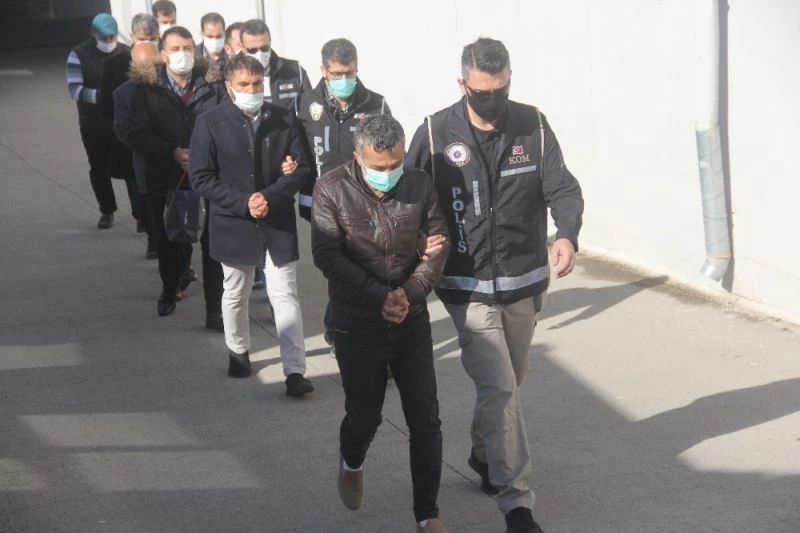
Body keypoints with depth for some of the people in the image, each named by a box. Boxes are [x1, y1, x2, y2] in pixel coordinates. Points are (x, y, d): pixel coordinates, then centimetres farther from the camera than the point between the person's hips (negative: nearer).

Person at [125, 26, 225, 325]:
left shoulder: (213, 85, -3)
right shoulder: (147, 88, -2)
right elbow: (137, 134, -6)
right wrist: (173, 153, -17)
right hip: (164, 181, 1)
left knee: (213, 247, -3)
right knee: (166, 242, 18)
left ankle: (216, 310, 7)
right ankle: (170, 289, 45)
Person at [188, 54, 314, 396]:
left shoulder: (284, 120, -4)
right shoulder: (210, 123, -8)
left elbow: (301, 168, -2)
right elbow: (201, 178, -10)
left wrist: (271, 197, -17)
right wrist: (243, 202, -19)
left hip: (278, 223, 0)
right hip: (233, 223, 0)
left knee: (285, 295, -3)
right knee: (236, 294, 18)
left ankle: (295, 371, -3)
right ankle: (238, 352, 39)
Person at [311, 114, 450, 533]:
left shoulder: (419, 185, -5)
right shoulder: (332, 189, -12)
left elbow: (438, 242, 0)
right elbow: (327, 255, -17)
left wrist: (411, 291, -15)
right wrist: (379, 297, -23)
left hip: (413, 322, 2)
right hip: (357, 326, -2)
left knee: (425, 419, 2)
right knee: (364, 415, 9)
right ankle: (351, 465, 44)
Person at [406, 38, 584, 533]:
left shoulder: (533, 125, -4)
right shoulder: (436, 134, -10)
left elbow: (562, 186, -9)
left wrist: (567, 233, -28)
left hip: (525, 281, 3)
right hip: (469, 286, -3)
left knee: (507, 384, 19)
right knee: (499, 389, -8)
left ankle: (485, 456, 45)